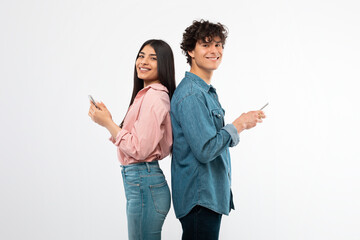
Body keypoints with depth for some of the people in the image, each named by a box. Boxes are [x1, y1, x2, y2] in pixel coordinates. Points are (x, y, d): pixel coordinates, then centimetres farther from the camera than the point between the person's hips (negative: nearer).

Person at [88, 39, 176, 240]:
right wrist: (108, 120, 9)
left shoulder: (154, 97, -15)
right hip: (141, 183, 10)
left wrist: (108, 122, -12)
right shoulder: (146, 94, 15)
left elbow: (140, 149, -20)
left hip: (144, 185, -10)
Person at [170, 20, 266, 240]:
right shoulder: (191, 94, -18)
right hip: (200, 197, -10)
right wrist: (239, 124, -14)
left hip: (211, 194, 10)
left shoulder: (207, 91, 15)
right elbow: (205, 150, -24)